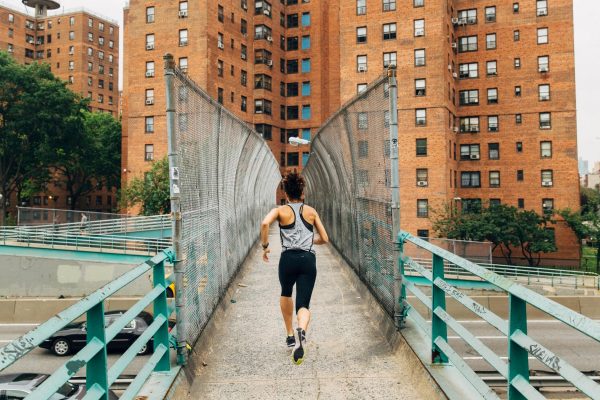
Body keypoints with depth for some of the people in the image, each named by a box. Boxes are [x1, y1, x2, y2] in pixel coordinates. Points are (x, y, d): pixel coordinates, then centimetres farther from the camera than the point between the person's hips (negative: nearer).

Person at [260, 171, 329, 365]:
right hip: (309, 260, 1)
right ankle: (301, 331, -34)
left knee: (286, 294, 29)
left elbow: (265, 223, -14)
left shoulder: (280, 210, 7)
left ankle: (290, 335, 30)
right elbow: (324, 239, 16)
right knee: (303, 304, -1)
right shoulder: (311, 211, 15)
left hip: (289, 259, 0)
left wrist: (265, 246, -2)